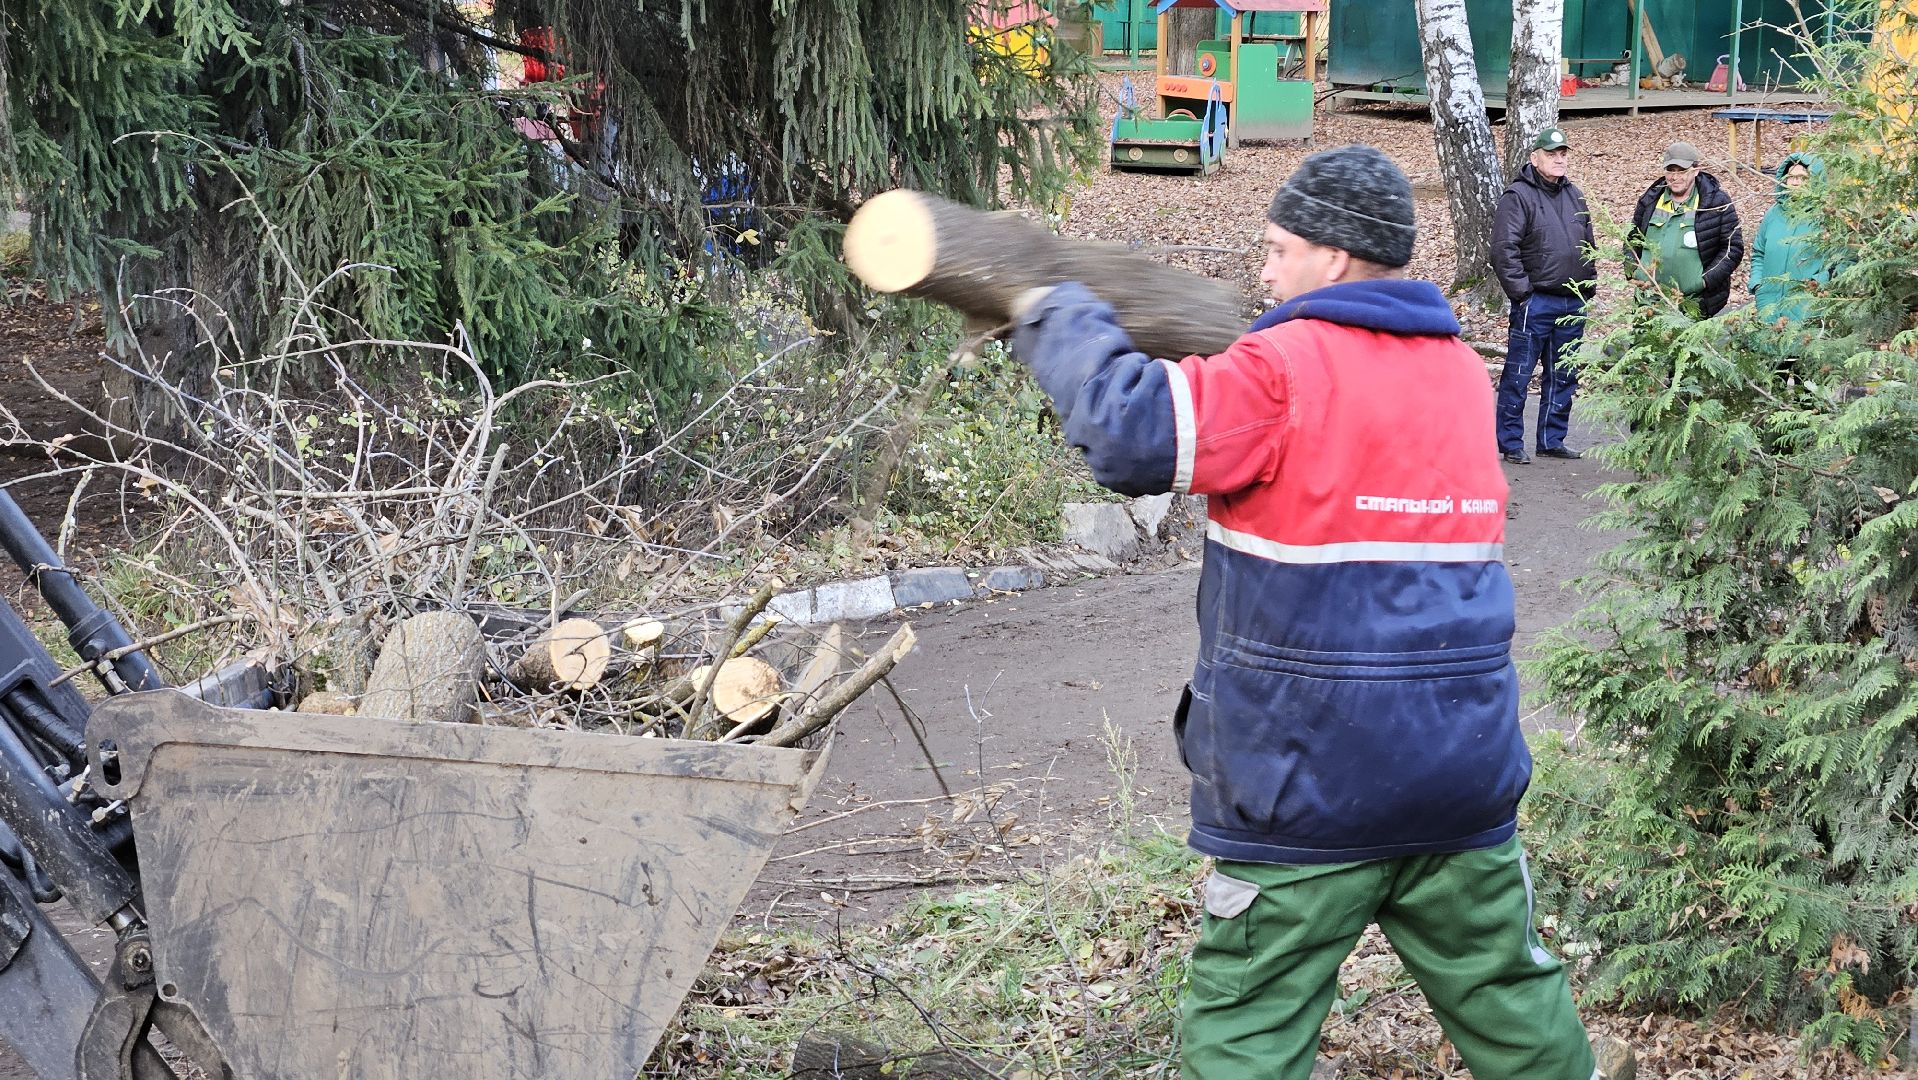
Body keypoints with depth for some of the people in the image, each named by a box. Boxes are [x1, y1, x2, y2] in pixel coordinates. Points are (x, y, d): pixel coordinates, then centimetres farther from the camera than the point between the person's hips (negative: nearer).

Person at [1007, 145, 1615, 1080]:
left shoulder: (1286, 369, -12)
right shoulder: (1464, 372, 10)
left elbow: (1131, 431, -21)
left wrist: (1061, 319, -6)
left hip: (1309, 788, -6)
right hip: (1464, 770, 6)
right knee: (1507, 1000, 19)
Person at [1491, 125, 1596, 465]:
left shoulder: (1574, 195, 15)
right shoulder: (1518, 196, -8)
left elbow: (1588, 246, 24)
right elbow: (1504, 250, -14)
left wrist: (1589, 286, 15)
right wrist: (1522, 293, -16)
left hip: (1573, 303, 7)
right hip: (1535, 302, -7)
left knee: (1563, 376, 12)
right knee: (1518, 373, -2)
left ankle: (1552, 440, 21)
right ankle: (1510, 443, 5)